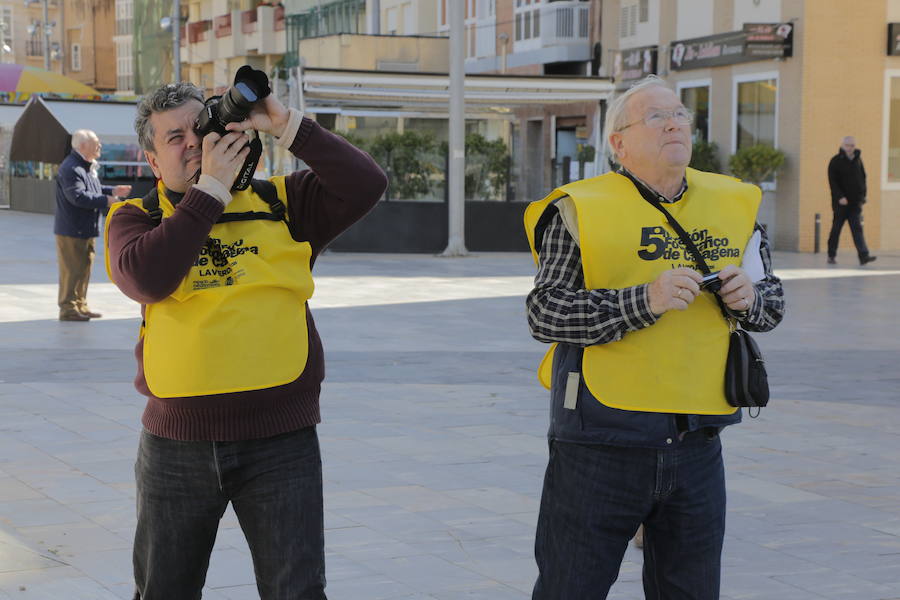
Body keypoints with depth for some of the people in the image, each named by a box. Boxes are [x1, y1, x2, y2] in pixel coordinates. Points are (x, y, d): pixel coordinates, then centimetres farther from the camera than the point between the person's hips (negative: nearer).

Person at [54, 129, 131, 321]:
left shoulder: (88, 167, 14)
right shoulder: (70, 168, -20)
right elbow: (78, 196, -29)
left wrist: (113, 191, 9)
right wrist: (106, 200, -25)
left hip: (86, 229, 10)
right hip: (71, 230, -10)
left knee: (84, 267, 15)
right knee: (72, 270, -5)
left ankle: (80, 305, 23)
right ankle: (68, 308, 0)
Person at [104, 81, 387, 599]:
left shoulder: (281, 202, 6)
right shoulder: (134, 218, 5)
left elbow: (366, 186, -7)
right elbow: (147, 278, -17)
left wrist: (287, 127, -11)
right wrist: (211, 187, -12)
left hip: (281, 440, -1)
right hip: (176, 441, 1)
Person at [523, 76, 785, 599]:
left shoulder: (734, 205, 9)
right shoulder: (581, 210, -6)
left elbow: (772, 303, 19)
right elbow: (544, 313, -14)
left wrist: (749, 298, -5)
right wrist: (643, 301, -22)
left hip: (696, 448, 4)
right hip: (601, 442, -4)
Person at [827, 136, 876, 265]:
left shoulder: (858, 160, 10)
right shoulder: (836, 161, -6)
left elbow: (863, 178, 18)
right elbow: (832, 181, -12)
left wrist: (863, 195, 10)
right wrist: (840, 197, -22)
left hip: (855, 202, 3)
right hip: (841, 201, -3)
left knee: (857, 228, -5)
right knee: (836, 228, 5)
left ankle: (863, 256, -15)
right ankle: (831, 255, 16)